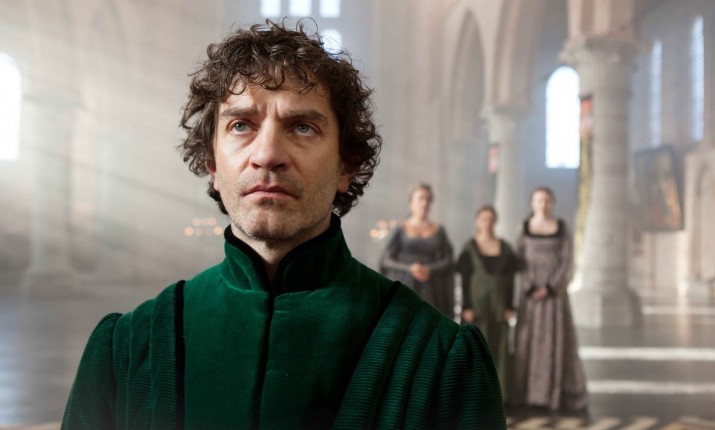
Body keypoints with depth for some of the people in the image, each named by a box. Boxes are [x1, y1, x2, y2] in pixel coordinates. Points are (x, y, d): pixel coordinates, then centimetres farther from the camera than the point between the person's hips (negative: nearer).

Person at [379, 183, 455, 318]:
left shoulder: (439, 231, 10)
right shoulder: (401, 230, 4)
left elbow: (448, 262, 5)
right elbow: (385, 260, 0)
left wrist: (429, 270, -13)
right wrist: (409, 269, -14)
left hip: (431, 291, 2)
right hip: (405, 289, -2)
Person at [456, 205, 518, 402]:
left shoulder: (504, 247, 7)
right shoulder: (470, 247, -1)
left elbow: (510, 279, 7)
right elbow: (464, 279, -4)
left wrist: (510, 306, 0)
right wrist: (466, 307, -12)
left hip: (498, 304, 3)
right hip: (477, 302, -3)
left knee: (499, 347, 4)